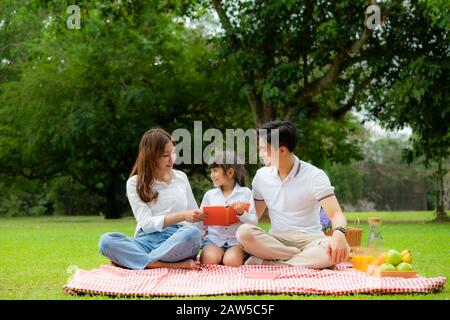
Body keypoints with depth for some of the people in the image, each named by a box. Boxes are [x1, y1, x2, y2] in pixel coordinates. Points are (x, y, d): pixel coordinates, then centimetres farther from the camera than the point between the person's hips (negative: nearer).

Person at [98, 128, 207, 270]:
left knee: (193, 233, -36)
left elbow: (194, 215, 23)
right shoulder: (135, 183, 7)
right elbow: (146, 223, -4)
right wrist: (182, 216, -16)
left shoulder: (181, 177, 16)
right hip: (147, 240, 0)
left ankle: (136, 261, -25)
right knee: (106, 240, -30)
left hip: (178, 240, 1)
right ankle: (177, 265, -36)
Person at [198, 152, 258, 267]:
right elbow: (201, 225, 13)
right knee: (209, 260, -30)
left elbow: (254, 222, -3)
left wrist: (241, 213, -21)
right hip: (214, 239, 1)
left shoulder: (245, 192, 2)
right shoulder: (210, 194, 10)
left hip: (237, 240, -1)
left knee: (231, 261, -30)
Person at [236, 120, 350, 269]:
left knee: (337, 250, -37)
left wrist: (339, 234, -37)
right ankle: (308, 259, -27)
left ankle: (266, 263, -33)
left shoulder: (314, 176, -6)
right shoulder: (261, 176, 6)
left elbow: (336, 214, -14)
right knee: (244, 232, -30)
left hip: (309, 240, -2)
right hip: (276, 240, 3)